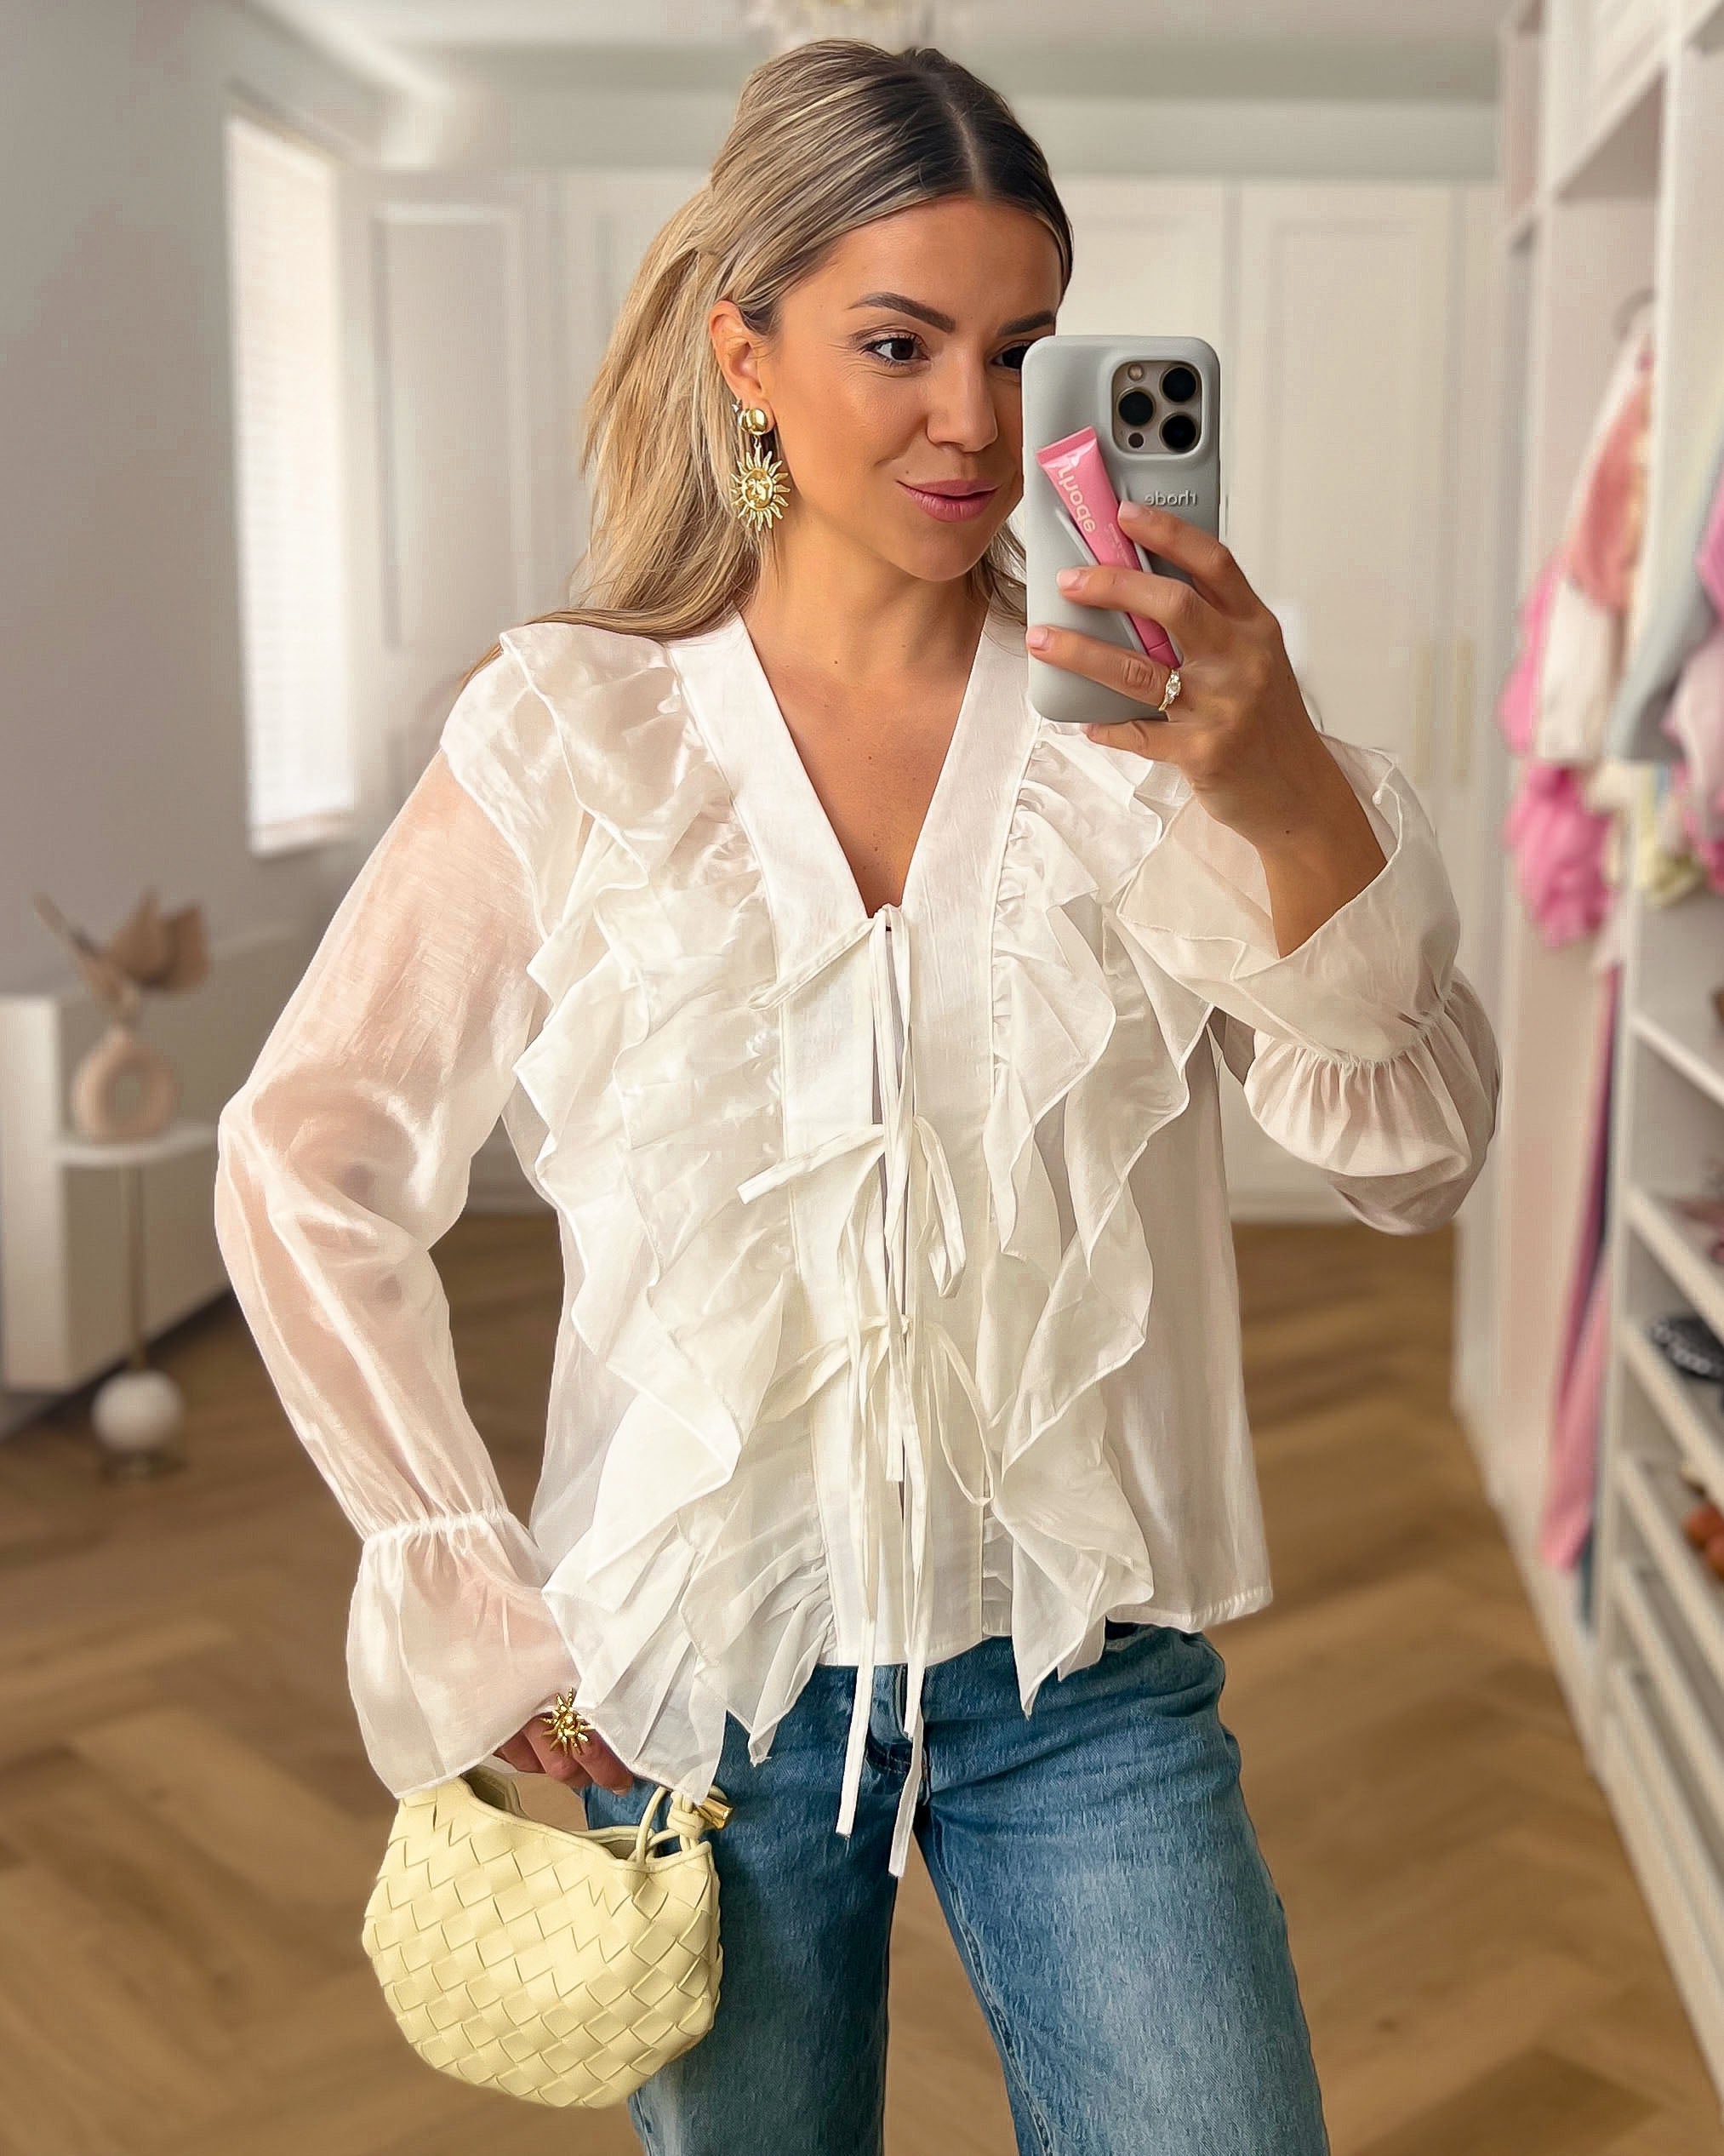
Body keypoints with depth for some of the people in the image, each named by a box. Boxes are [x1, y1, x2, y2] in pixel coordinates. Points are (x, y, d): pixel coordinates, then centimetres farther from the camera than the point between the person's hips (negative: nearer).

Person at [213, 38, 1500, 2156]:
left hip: (1083, 1673, 0)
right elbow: (303, 1164, -2)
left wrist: (1293, 808, -31)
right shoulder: (572, 733, -6)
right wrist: (471, 1600, -4)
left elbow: (1412, 1158, -13)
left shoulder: (1146, 708, -5)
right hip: (697, 1680, 0)